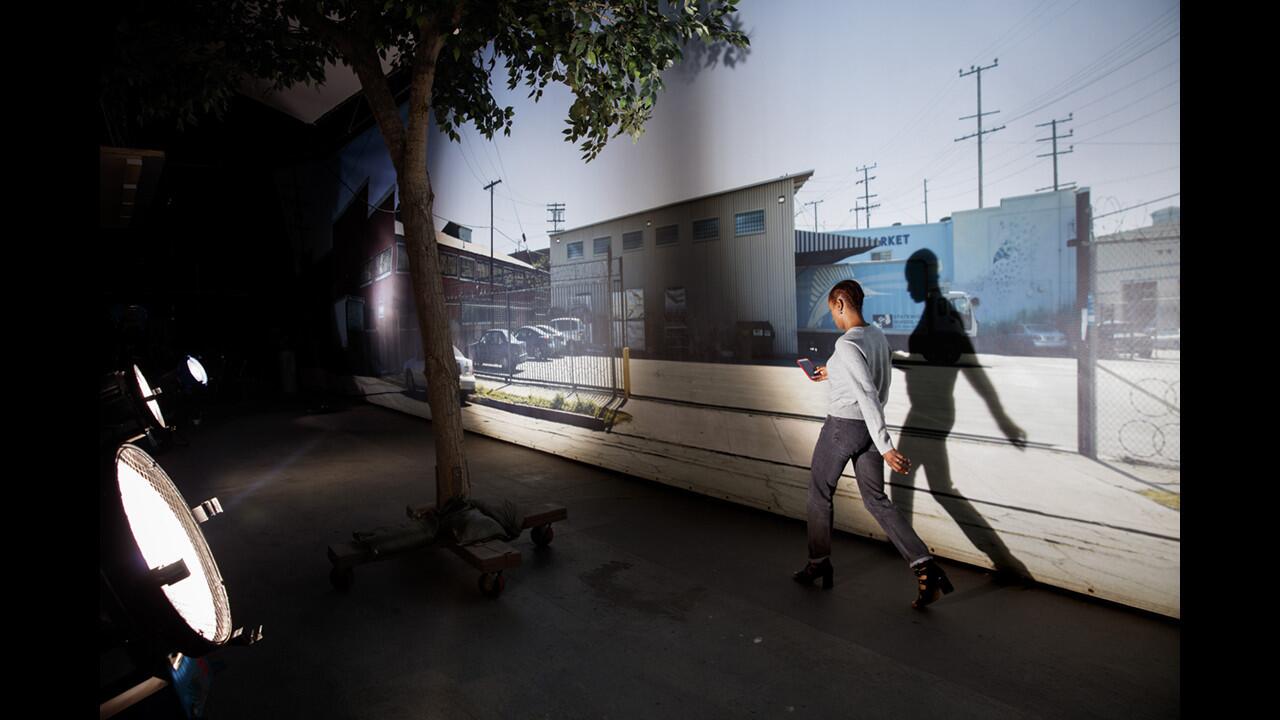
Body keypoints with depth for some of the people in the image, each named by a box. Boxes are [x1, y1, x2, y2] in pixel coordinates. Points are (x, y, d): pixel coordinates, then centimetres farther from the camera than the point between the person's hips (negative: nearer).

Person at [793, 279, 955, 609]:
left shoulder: (847, 345, -21)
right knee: (876, 499, 13)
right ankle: (925, 567, 4)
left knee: (820, 493, 13)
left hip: (841, 427, -8)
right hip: (869, 427, 8)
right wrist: (832, 373, 33)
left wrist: (885, 447, -30)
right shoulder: (878, 336, 5)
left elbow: (867, 396, -28)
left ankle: (818, 565, 25)